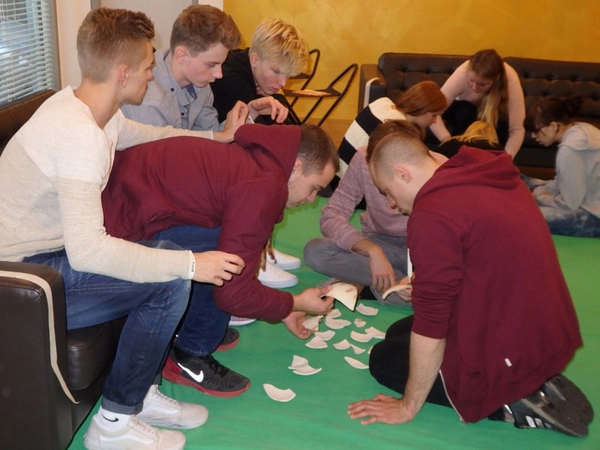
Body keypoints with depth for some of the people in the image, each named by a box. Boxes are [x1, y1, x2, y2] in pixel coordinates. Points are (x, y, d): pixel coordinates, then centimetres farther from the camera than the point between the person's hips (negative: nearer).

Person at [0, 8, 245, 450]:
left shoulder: (82, 106, 3)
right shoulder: (79, 133, -28)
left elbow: (148, 134, 24)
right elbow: (87, 250, -35)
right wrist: (189, 264, -30)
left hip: (53, 250, 10)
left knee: (169, 251, 7)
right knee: (172, 279, -17)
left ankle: (142, 392, 15)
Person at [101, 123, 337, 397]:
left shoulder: (255, 162, 11)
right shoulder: (263, 189, -20)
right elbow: (233, 291, -18)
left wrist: (282, 310, 25)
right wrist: (295, 304, -1)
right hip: (122, 227, -10)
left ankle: (204, 328, 21)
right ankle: (189, 358, 1)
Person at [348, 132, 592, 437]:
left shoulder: (433, 214, -22)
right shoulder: (493, 177, 4)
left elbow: (430, 323, -19)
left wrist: (408, 407, -7)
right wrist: (425, 284, 22)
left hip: (508, 356, -9)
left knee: (384, 359, 13)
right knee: (399, 333, 22)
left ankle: (509, 402, -2)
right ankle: (532, 386, 10)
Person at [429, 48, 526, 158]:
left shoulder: (510, 79, -35)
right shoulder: (463, 73, -36)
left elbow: (517, 129, -34)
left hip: (494, 116, 1)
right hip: (464, 112, -1)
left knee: (502, 120, -31)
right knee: (465, 112, -33)